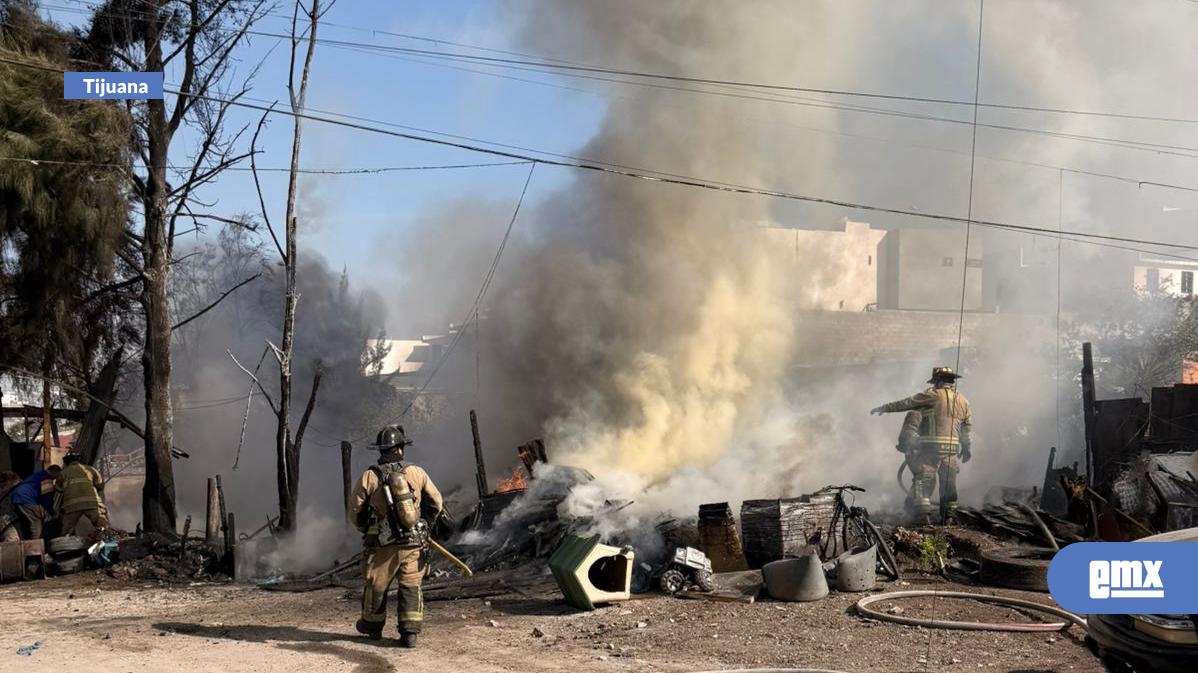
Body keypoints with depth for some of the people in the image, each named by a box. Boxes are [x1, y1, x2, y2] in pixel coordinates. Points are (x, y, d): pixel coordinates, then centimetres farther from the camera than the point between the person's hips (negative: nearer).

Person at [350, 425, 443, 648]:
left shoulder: (369, 477, -8)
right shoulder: (416, 473, -4)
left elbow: (355, 511, -1)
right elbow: (436, 502, 3)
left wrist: (366, 530, 18)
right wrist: (424, 523, 21)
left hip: (383, 545, -1)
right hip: (414, 544, 1)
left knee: (376, 586, 17)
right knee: (411, 588, 10)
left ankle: (372, 626, 35)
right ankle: (410, 632, 5)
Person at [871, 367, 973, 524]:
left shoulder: (932, 395, -2)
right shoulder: (963, 401, 15)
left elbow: (907, 403, 3)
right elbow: (967, 427, 19)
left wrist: (885, 408, 13)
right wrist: (966, 448, 29)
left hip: (931, 446, -5)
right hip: (952, 448, 5)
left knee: (923, 479, -4)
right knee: (949, 482, 14)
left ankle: (924, 513, -15)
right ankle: (949, 516, 15)